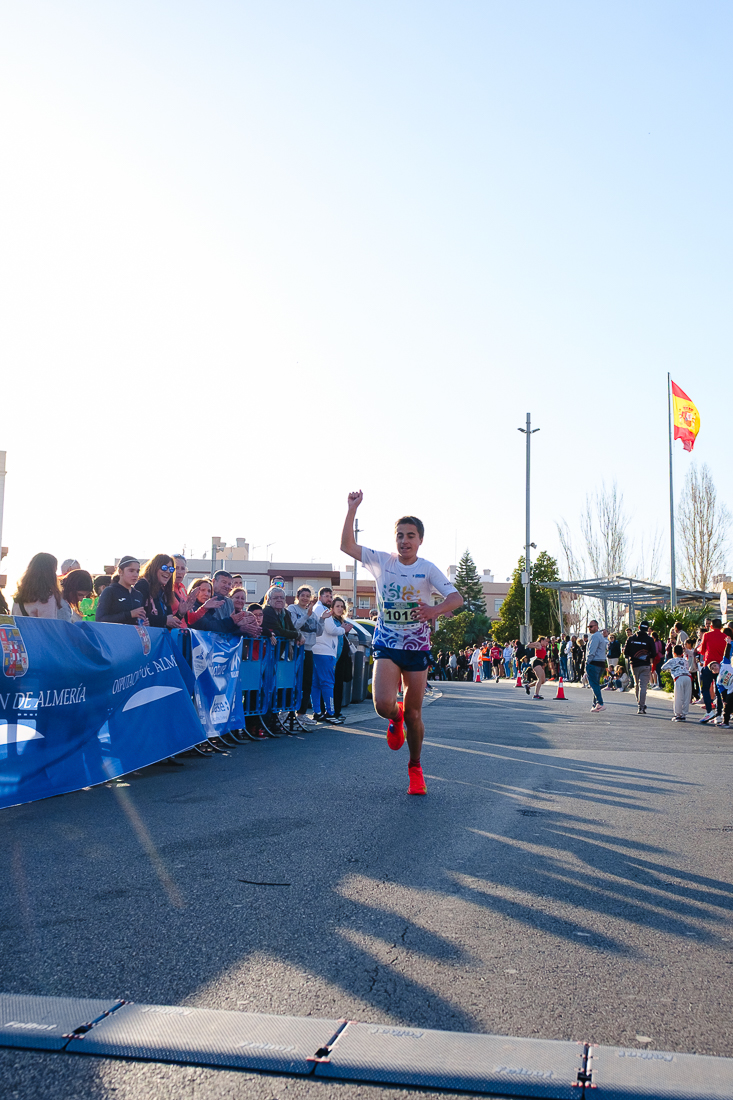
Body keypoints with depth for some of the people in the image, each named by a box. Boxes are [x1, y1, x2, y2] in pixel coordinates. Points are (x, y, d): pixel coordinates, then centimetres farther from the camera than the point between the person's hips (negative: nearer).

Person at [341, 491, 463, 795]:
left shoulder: (428, 570, -5)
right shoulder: (382, 561, 0)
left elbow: (457, 598, -15)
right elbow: (347, 545, -5)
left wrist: (435, 610, -36)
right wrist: (352, 509, -14)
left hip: (417, 648, 0)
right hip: (386, 646, 0)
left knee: (413, 715, 4)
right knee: (383, 705, -21)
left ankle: (415, 768, 28)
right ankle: (395, 719, 18)